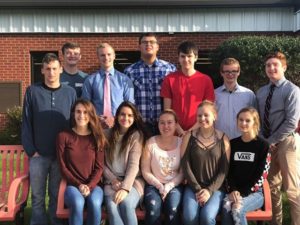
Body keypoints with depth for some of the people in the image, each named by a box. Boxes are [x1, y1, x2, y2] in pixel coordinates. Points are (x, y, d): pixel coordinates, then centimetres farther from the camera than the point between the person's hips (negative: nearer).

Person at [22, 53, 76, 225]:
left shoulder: (70, 92, 4)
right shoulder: (32, 91, 2)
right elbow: (26, 123, 1)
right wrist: (31, 150, -6)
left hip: (62, 154, 0)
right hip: (38, 154, 0)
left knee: (58, 195, 11)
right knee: (37, 196, 8)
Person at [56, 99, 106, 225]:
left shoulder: (98, 138, 5)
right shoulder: (63, 136, 1)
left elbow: (99, 167, 2)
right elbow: (63, 167, -1)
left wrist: (89, 186, -12)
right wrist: (79, 185, -10)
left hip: (93, 185, 1)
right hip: (72, 185, -1)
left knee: (95, 203, -32)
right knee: (78, 203, -34)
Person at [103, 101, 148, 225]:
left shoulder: (137, 135, 0)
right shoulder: (108, 135, 8)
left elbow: (134, 164, -10)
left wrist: (125, 187, -22)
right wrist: (113, 180, -7)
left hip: (133, 181, -1)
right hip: (112, 181, 2)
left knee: (126, 204, -32)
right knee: (112, 206, -29)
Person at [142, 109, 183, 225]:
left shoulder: (181, 143, 0)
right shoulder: (151, 142, -1)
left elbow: (183, 172, -1)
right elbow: (145, 171, -1)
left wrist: (168, 186, -13)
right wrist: (159, 186, -10)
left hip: (174, 185, 0)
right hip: (154, 184, 0)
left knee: (173, 210, -30)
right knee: (153, 209, -30)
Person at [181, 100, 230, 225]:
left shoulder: (223, 139, 2)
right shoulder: (189, 137, 2)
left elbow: (224, 169, -1)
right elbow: (185, 165, -2)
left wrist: (210, 190, -11)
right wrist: (197, 189, -9)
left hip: (215, 188, 0)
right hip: (193, 187, 1)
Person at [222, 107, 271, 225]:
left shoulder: (263, 145, -2)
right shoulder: (232, 144, 10)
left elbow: (261, 175, -8)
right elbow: (228, 170, 7)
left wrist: (243, 194, -15)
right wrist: (232, 190, -10)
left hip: (254, 192, -2)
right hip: (234, 191, 3)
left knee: (237, 210, -32)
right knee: (226, 208, -30)